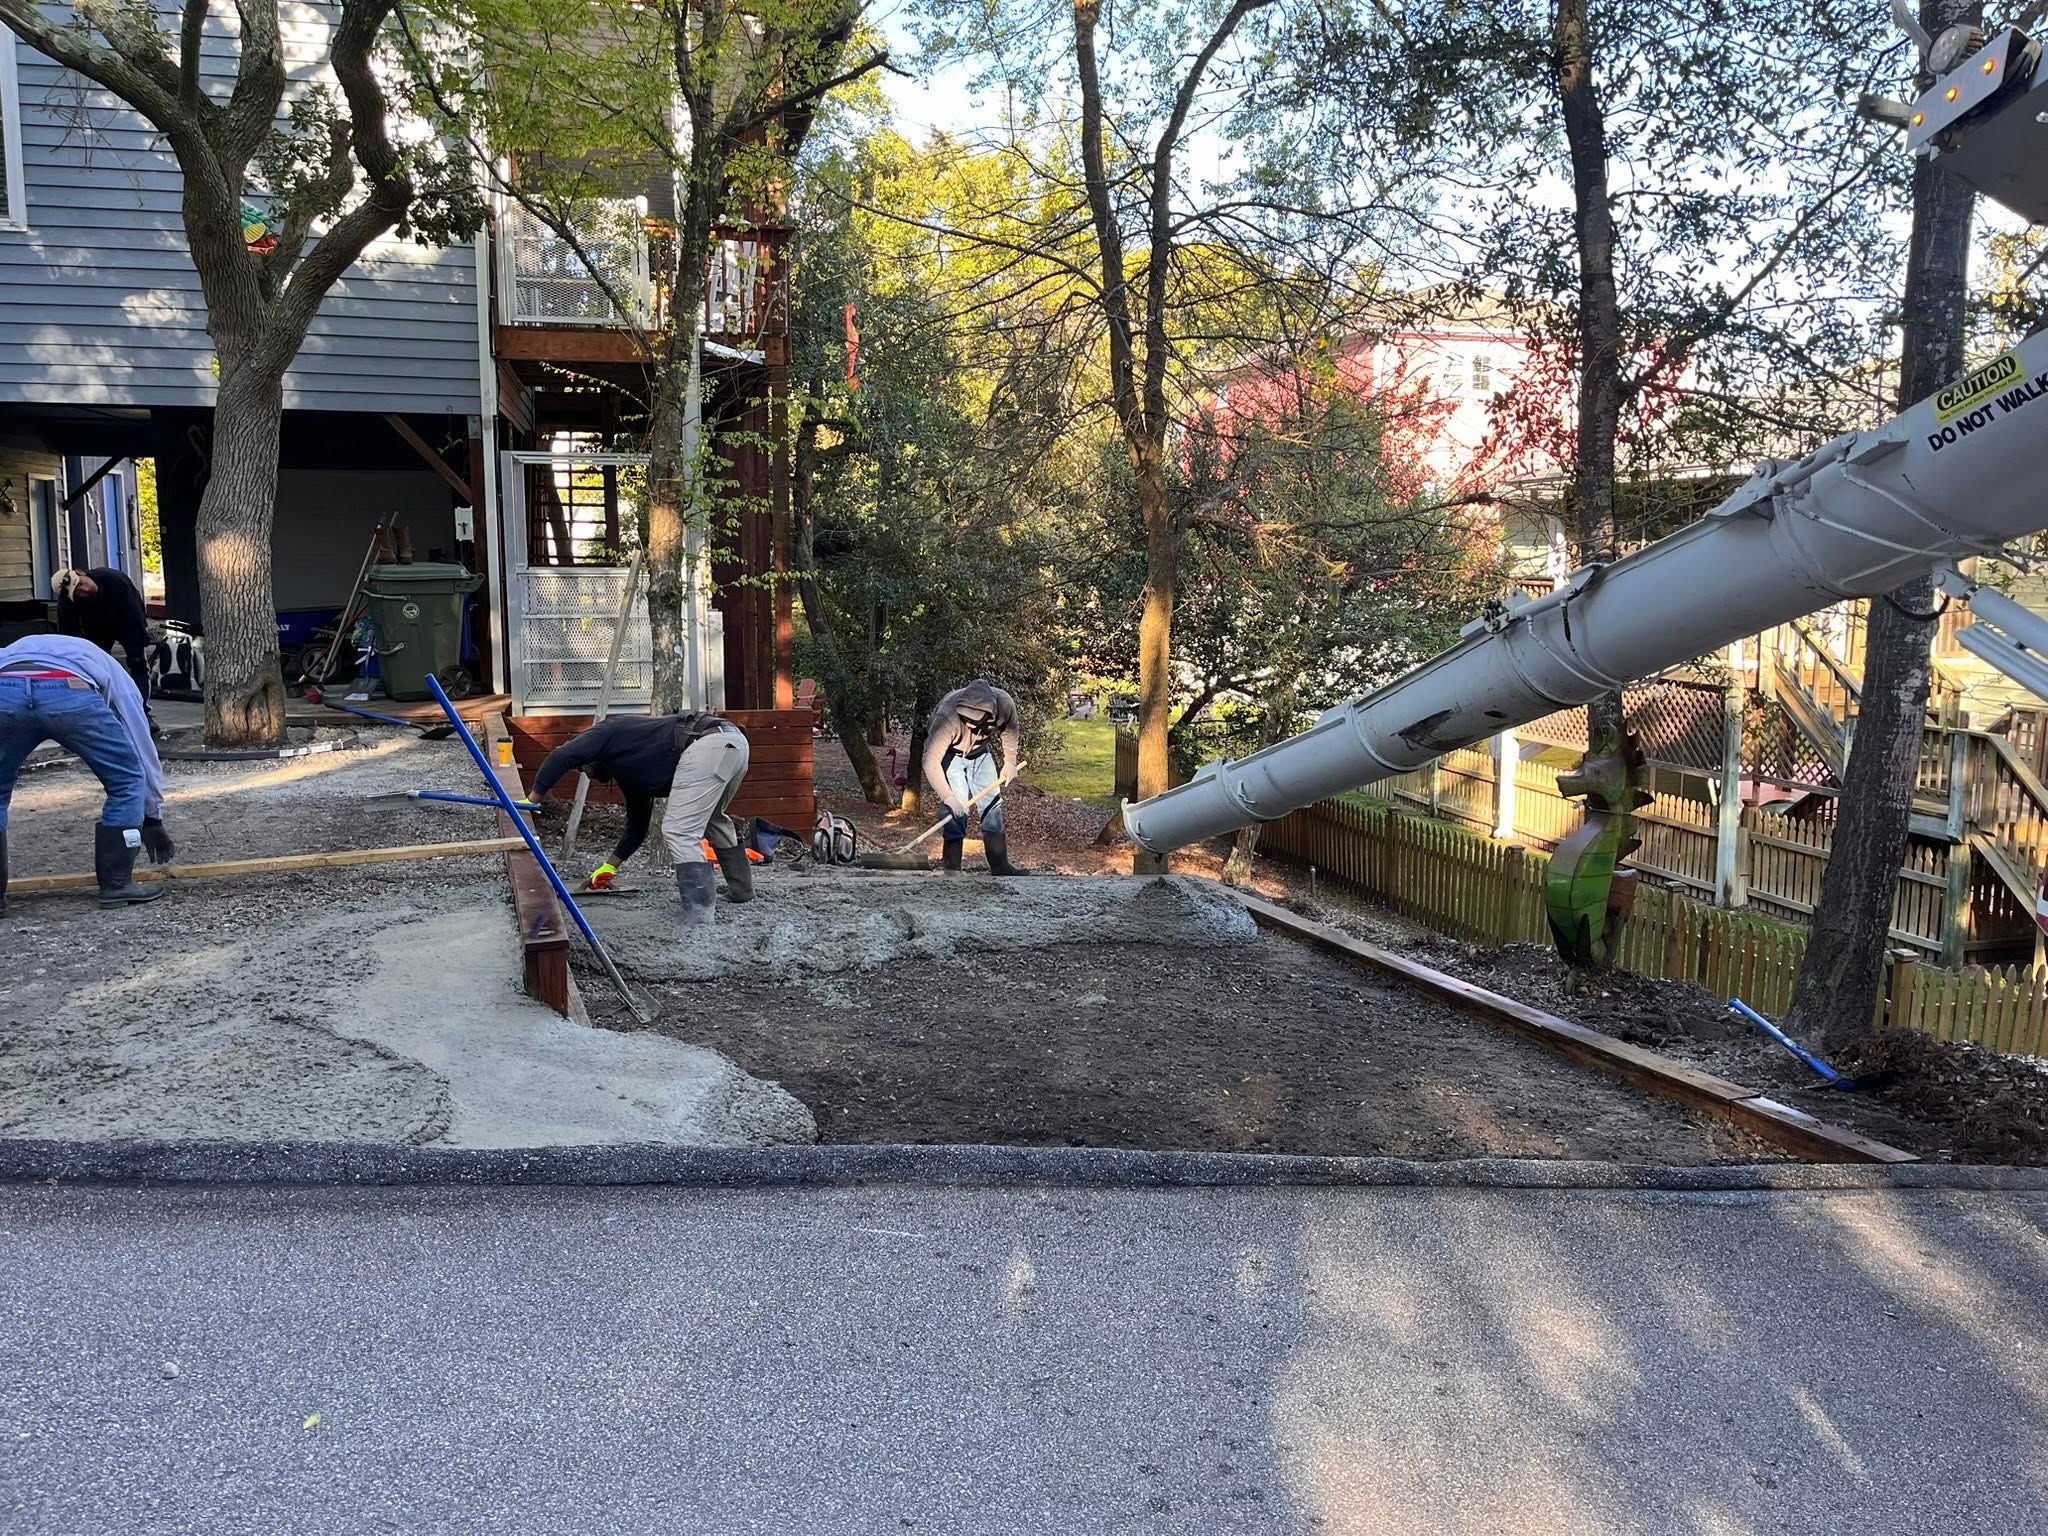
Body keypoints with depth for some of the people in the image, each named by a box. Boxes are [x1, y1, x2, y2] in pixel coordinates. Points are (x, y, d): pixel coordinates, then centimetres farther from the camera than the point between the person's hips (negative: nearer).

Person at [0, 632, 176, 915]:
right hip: (69, 693, -2)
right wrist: (153, 819, 42)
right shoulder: (111, 672, 39)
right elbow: (143, 749, 35)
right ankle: (116, 884, 20)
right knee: (127, 781, 18)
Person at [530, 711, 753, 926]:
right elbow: (637, 828, 38)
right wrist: (609, 867, 42)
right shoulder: (627, 771, 34)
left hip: (707, 743, -10)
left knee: (678, 832, -9)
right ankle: (741, 889, 42)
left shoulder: (607, 732, 13)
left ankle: (699, 919, -12)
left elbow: (560, 757, -4)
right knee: (713, 820, 32)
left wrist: (533, 799, 6)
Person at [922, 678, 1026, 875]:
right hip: (949, 754, -4)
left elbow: (1009, 729, -5)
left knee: (993, 804, 4)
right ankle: (952, 869, -9)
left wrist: (1010, 762, 2)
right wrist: (948, 797, -42)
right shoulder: (947, 717, -43)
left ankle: (999, 865, 13)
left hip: (980, 752, 4)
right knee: (957, 809, -16)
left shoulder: (1005, 704, -31)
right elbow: (931, 763, -40)